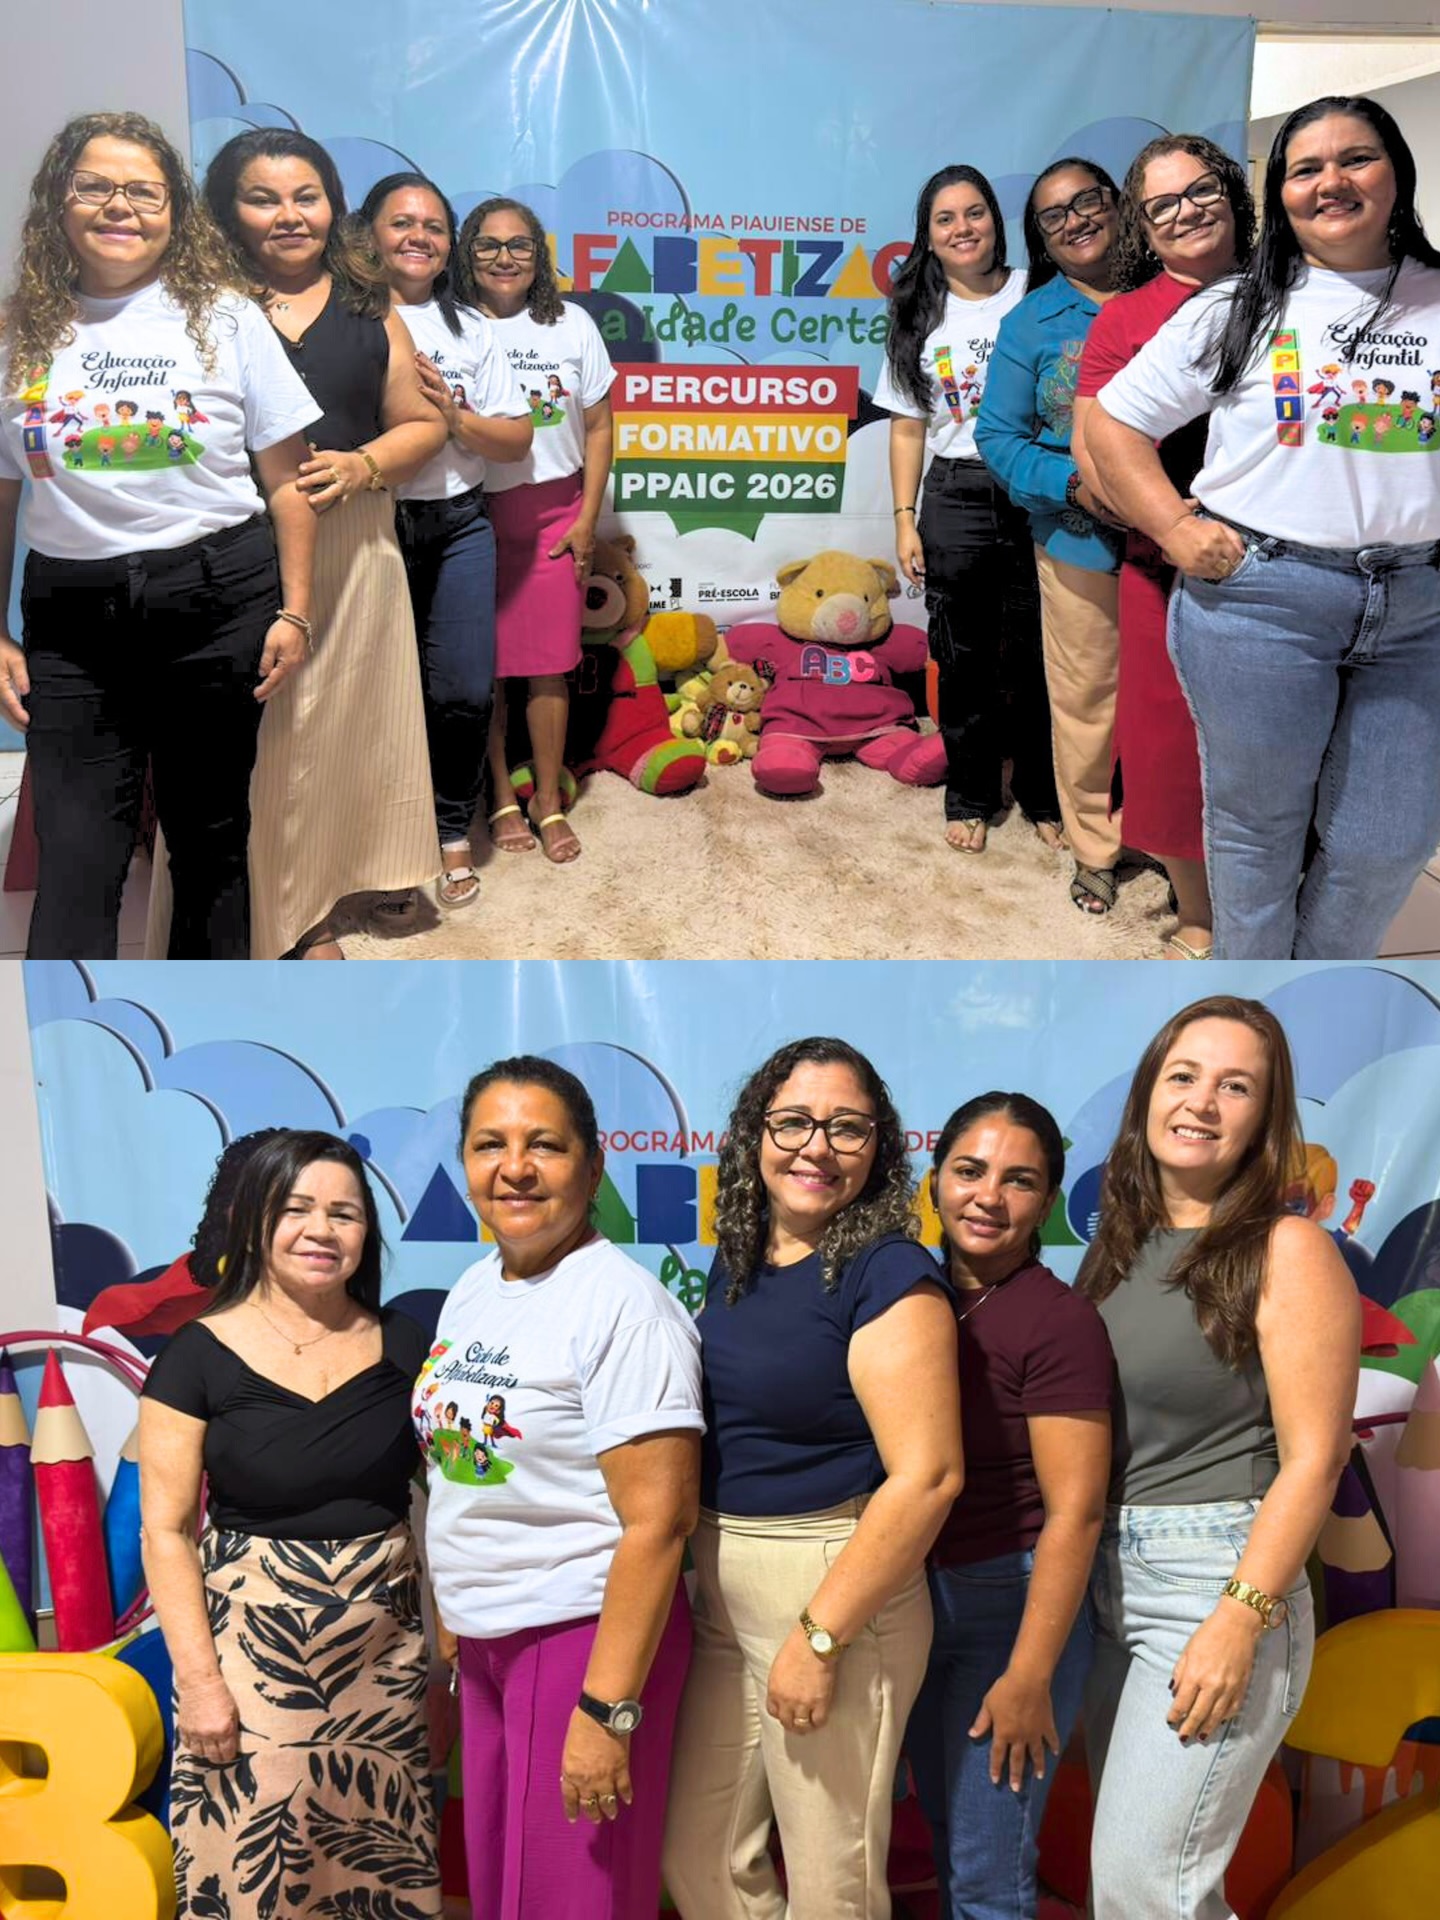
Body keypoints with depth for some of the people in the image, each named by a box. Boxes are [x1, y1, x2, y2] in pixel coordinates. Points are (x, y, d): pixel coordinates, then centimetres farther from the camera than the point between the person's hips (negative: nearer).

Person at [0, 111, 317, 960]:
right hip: (72, 612, 1)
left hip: (217, 600, 0)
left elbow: (285, 480, 2)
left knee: (211, 835, 10)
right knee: (75, 857, -4)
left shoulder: (222, 317, 2)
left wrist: (294, 611, -4)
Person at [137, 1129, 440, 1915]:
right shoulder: (198, 1355, -6)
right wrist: (199, 1678, -11)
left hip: (384, 1655, 3)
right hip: (253, 1650, -2)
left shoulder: (403, 1345, 1)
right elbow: (165, 1529, -6)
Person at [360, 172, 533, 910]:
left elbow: (517, 439, 7)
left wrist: (455, 416, -8)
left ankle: (451, 830, 20)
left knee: (463, 690, 0)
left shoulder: (469, 329, 11)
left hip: (457, 526, 3)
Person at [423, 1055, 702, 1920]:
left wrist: (606, 1708, -22)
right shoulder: (472, 1291, 6)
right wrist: (455, 1623, 13)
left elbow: (657, 1522, -21)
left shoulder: (622, 1305, -18)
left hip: (587, 1634, -7)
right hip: (487, 1641, 8)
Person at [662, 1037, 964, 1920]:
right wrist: (706, 1575, 12)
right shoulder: (737, 1258, 6)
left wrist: (820, 1638, -21)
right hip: (723, 1596, 7)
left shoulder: (889, 1274, -16)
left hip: (835, 1592, -7)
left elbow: (927, 1476, -22)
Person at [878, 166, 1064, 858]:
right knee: (965, 657, 7)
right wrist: (905, 520, 3)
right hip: (956, 500, 2)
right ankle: (969, 795, 21)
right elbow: (908, 427, 10)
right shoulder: (920, 318, 10)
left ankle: (1043, 795, 17)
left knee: (1037, 653, 2)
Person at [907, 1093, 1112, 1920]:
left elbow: (1074, 1513, -18)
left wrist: (1029, 1677, -17)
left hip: (1010, 1602, -6)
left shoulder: (1060, 1319, -17)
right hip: (916, 1598, 6)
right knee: (950, 1844, 21)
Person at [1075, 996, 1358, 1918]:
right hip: (1107, 1578, 7)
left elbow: (1313, 1457, -14)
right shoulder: (1120, 1245, 7)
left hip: (1219, 1578, -6)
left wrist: (1240, 1619, -19)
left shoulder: (1286, 1250, -11)